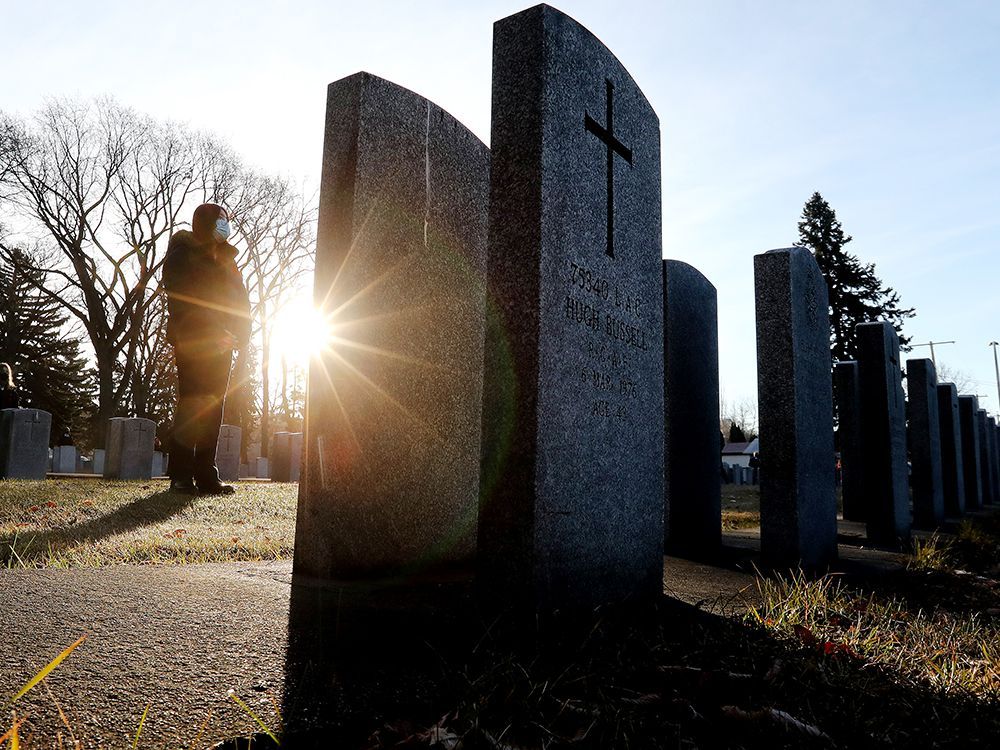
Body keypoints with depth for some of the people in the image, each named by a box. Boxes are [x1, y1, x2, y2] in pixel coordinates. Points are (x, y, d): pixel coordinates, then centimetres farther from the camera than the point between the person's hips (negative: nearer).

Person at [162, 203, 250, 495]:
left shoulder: (225, 259, 24)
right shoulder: (182, 255, 3)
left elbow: (240, 301, 19)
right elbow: (181, 298, -10)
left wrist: (240, 335, 2)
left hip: (221, 344, 7)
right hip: (192, 342, -7)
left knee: (213, 408, 4)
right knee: (191, 403, -10)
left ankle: (206, 476, 7)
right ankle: (181, 476, -6)